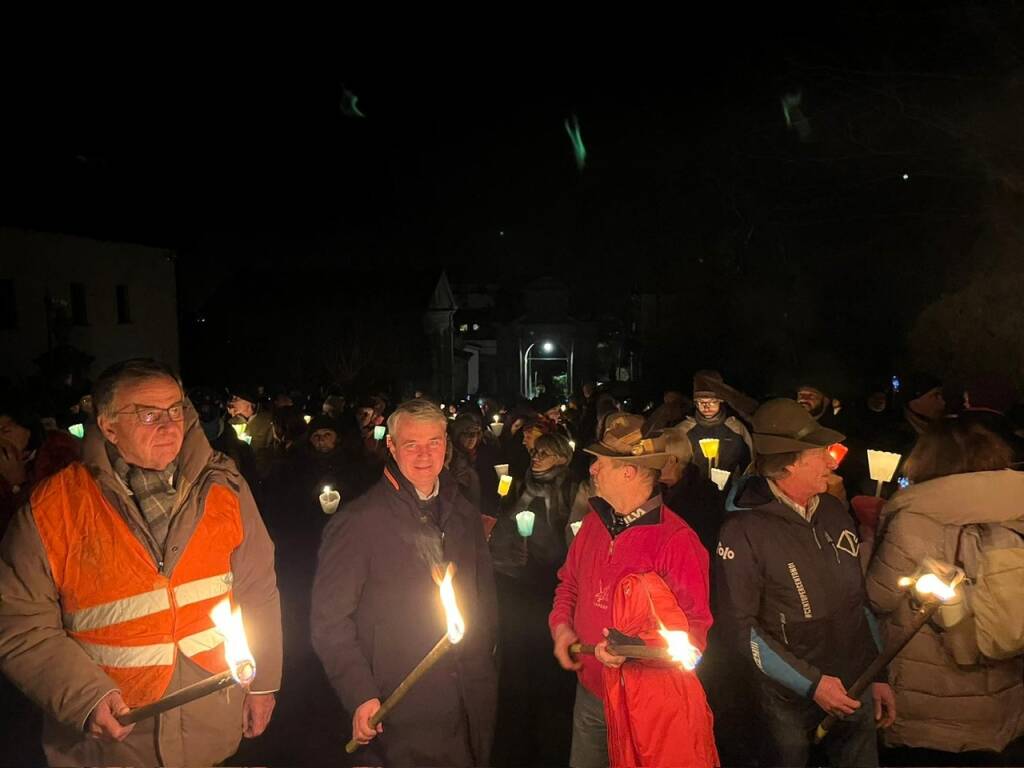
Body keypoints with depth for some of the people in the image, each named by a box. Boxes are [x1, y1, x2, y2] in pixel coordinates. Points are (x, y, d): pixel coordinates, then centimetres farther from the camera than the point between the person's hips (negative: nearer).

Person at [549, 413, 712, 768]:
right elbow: (569, 582, 15)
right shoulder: (594, 523, 1)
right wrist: (561, 626, -2)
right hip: (589, 693, 6)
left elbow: (695, 629, -18)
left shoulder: (676, 540, -20)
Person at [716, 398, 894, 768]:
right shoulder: (743, 530, -20)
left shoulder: (834, 511, 0)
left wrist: (878, 675, 10)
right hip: (792, 699, -5)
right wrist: (811, 683, -17)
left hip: (857, 691, 5)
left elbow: (859, 597, 9)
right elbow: (740, 625, -17)